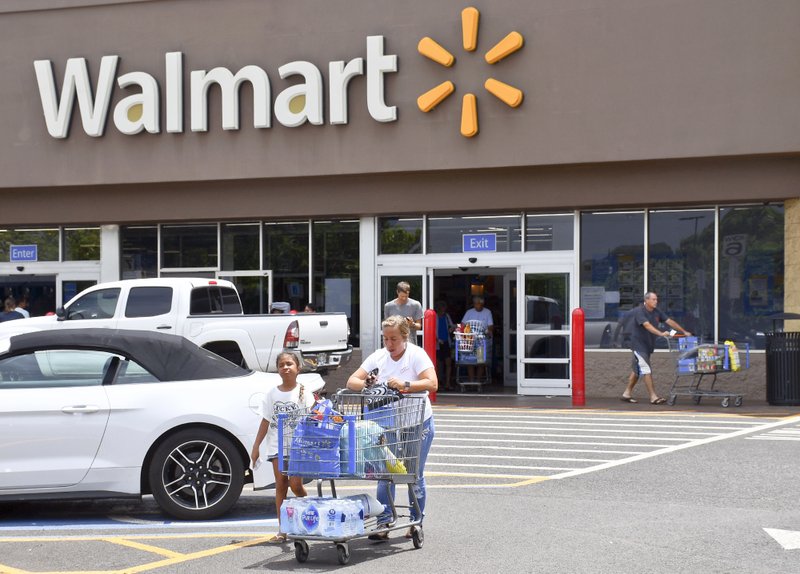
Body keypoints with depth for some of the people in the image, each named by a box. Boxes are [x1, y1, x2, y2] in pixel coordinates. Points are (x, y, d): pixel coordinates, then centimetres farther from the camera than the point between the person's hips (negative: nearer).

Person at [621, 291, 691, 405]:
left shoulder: (657, 312, 6)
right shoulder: (639, 311, -18)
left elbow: (669, 321, 6)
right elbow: (647, 325, -32)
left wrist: (684, 332, 1)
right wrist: (661, 333, -44)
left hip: (648, 345, 8)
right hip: (639, 344, -8)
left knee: (636, 370, 13)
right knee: (647, 370, -12)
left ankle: (627, 393, 21)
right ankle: (653, 397, -13)